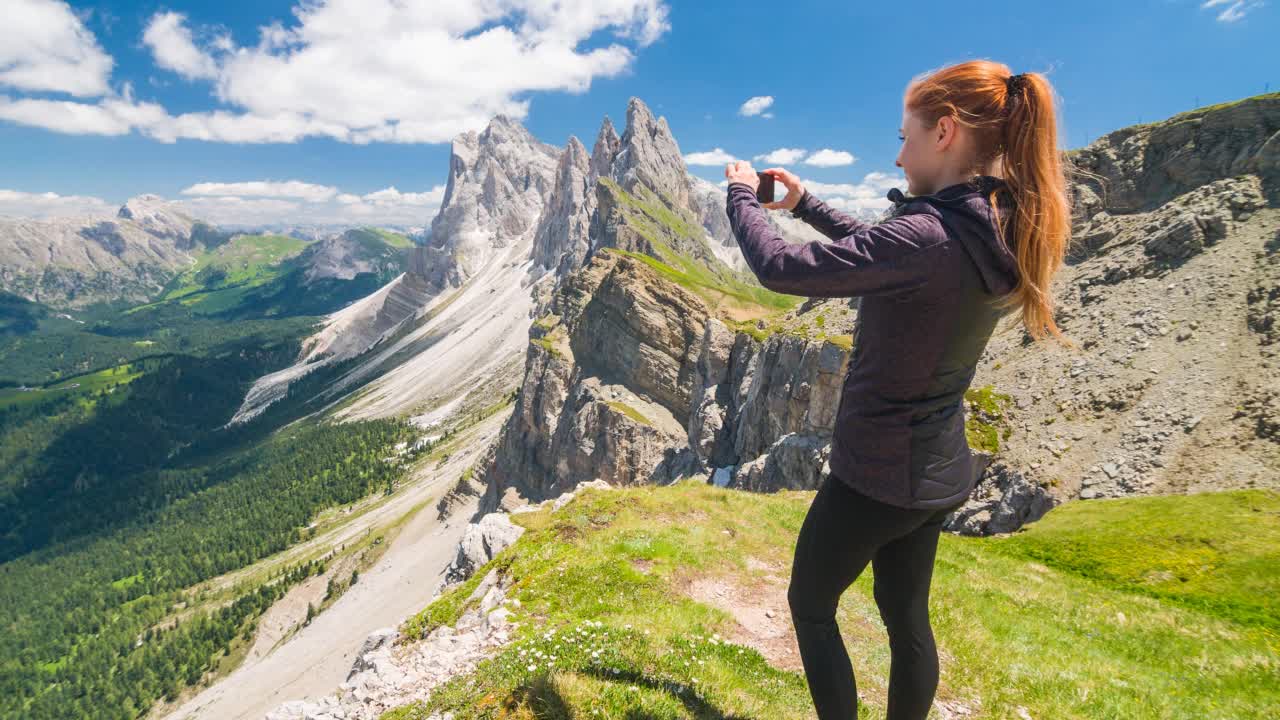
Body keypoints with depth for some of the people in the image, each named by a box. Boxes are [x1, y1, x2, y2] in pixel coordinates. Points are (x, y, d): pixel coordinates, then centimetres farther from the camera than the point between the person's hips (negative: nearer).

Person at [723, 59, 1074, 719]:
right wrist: (803, 203, 16)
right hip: (938, 471, 8)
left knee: (810, 605, 16)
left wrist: (741, 195, -6)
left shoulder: (927, 237, -29)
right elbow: (878, 252, 15)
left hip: (875, 472, -8)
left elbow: (780, 269, -24)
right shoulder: (1000, 235, 0)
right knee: (906, 616, 24)